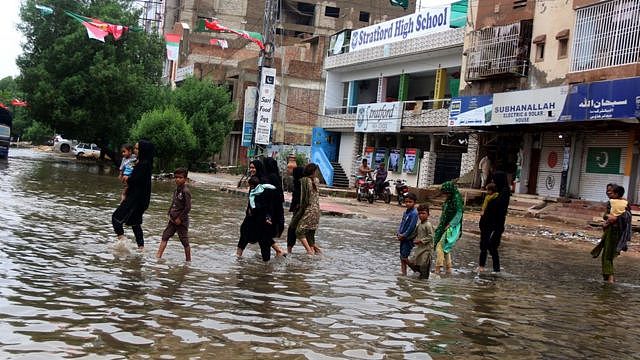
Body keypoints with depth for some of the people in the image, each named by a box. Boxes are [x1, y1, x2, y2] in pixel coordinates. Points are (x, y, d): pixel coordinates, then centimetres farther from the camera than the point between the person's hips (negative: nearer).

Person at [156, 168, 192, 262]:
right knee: (165, 236, 5)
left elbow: (188, 207, -19)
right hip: (173, 219, 8)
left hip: (182, 221, -8)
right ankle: (158, 255, 8)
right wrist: (169, 213, 9)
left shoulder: (186, 191, -16)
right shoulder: (176, 190, 9)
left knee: (185, 241, 0)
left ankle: (188, 260, 10)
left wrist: (180, 218, -15)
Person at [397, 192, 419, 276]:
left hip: (409, 238, -8)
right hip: (402, 237, 8)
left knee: (404, 257, -9)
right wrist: (398, 233, 1)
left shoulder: (414, 213, -16)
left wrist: (403, 235, -14)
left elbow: (411, 227, -19)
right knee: (402, 257, 10)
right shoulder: (405, 212, 10)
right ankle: (403, 274, 17)